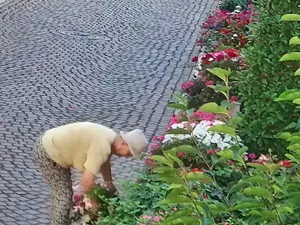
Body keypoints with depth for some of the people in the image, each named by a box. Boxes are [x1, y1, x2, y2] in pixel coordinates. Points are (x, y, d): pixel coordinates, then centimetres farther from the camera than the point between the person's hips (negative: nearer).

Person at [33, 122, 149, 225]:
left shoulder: (110, 138, 3)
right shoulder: (103, 147, -29)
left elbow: (104, 163, 23)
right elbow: (87, 181, -30)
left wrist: (110, 186, 25)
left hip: (51, 145, 10)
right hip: (47, 152, -10)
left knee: (60, 192, 22)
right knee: (64, 195, -7)